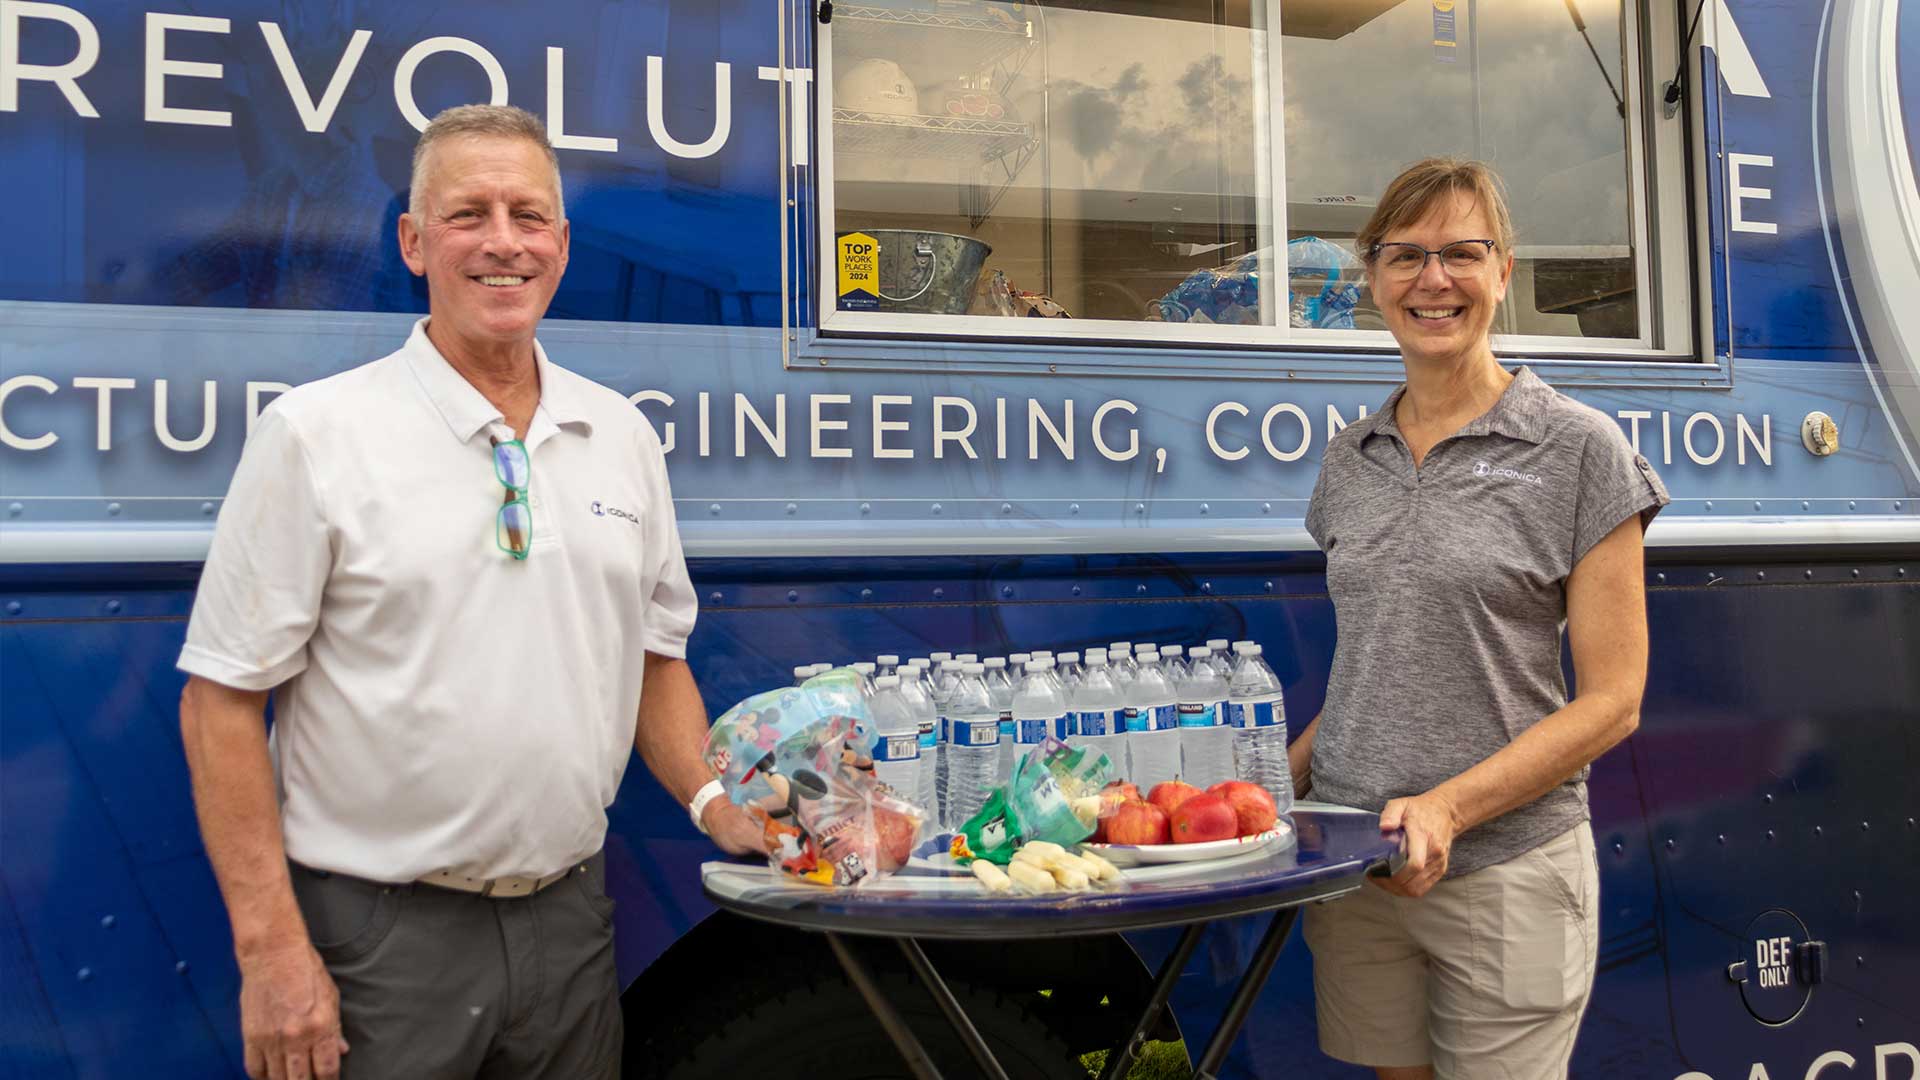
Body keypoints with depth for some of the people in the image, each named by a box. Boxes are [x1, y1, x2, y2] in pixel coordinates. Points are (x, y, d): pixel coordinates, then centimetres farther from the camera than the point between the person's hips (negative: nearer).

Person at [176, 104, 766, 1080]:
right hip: (380, 932, -4)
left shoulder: (622, 437, 6)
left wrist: (714, 804, -1)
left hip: (569, 917, 4)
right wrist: (271, 948, -13)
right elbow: (221, 701, -9)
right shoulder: (317, 435, -8)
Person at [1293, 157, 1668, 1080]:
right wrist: (1281, 781, 1)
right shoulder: (1350, 459, 9)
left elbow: (1611, 700, -7)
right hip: (1352, 862, 4)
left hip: (1507, 870, -4)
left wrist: (1447, 806, -18)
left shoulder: (1578, 449, -5)